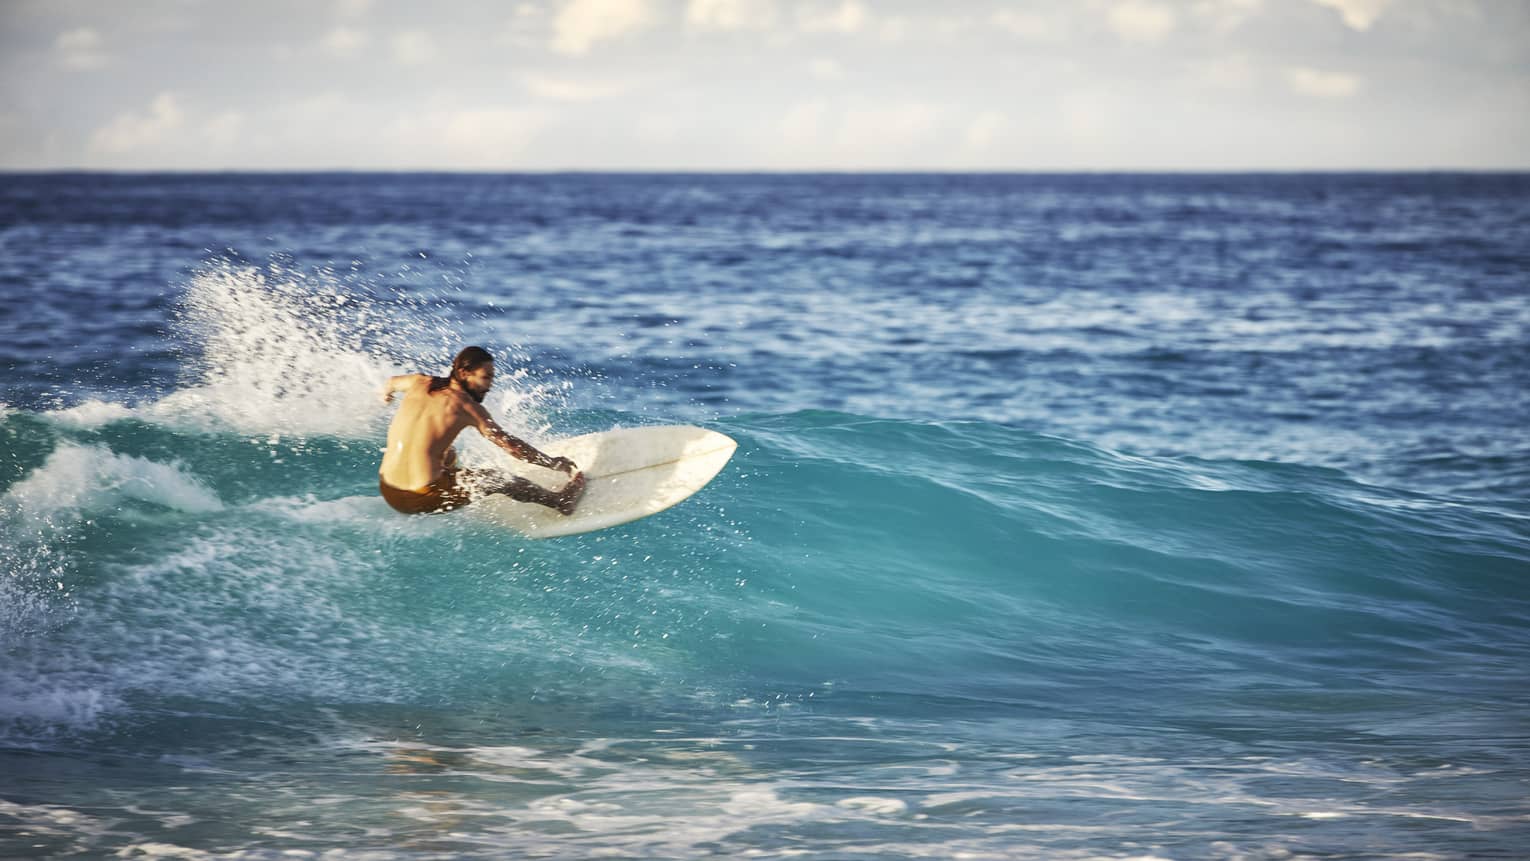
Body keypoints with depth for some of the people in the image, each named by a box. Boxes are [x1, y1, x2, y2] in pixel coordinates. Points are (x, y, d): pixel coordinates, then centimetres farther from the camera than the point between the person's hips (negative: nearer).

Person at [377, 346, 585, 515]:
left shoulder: (420, 383, 6)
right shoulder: (468, 407, -7)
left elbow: (392, 382, 30)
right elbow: (509, 445, -5)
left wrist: (387, 392, 55)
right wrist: (554, 463, 6)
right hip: (424, 500, -6)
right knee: (504, 481, 12)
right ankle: (561, 501, 30)